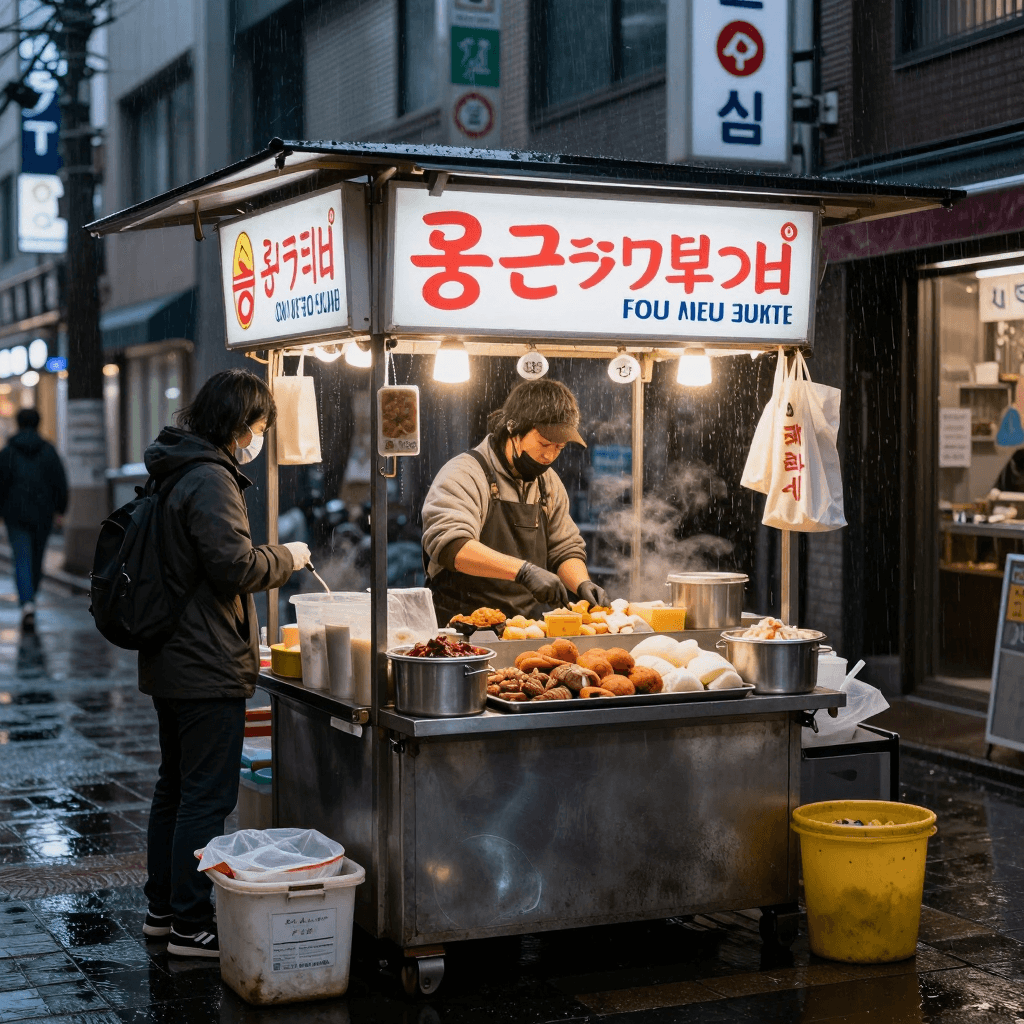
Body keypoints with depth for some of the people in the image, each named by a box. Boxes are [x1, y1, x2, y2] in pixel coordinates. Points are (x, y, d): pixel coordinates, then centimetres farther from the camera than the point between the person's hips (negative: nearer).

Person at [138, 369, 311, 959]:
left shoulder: (174, 473, 14)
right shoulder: (210, 479, -18)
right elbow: (235, 565, -23)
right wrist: (287, 557, -6)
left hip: (171, 662, 11)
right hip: (208, 668, -11)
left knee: (174, 788, 18)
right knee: (208, 795, -4)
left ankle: (162, 909, 28)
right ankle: (191, 926, 2)